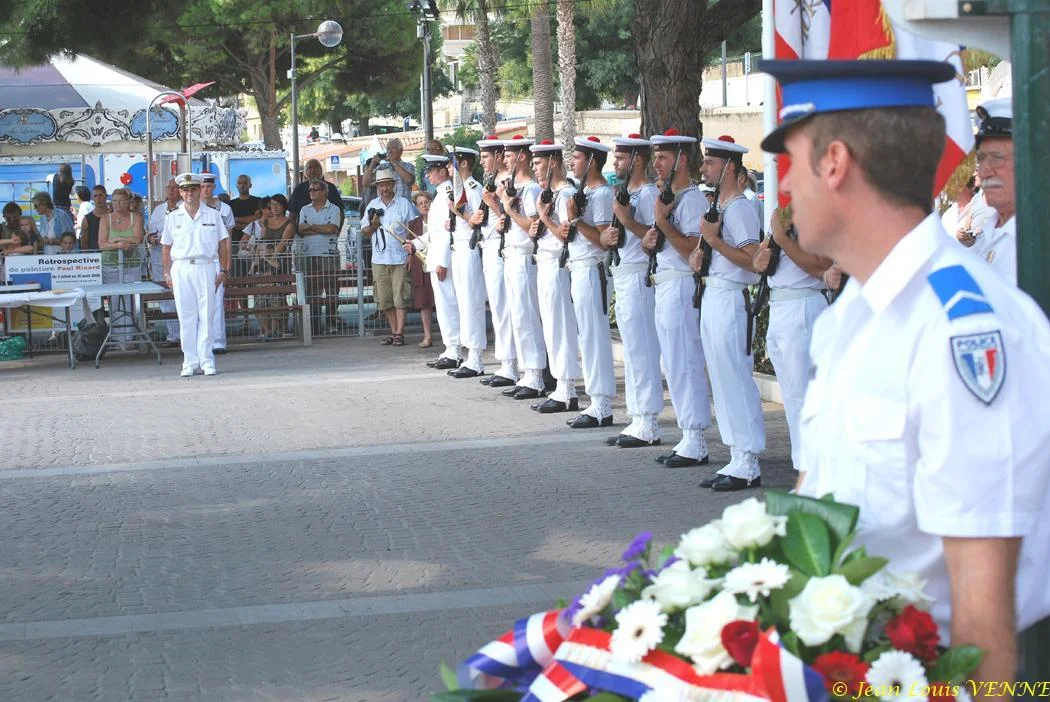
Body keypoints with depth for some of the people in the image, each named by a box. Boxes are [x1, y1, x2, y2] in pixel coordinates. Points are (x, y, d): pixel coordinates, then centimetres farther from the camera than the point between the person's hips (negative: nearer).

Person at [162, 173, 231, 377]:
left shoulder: (213, 215, 7)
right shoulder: (173, 218, 9)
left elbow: (222, 243, 8)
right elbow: (166, 246, 11)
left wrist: (223, 270, 3)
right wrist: (167, 272, 5)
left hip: (206, 267, -1)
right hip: (181, 269, 1)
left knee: (207, 315, -1)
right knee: (186, 317, 2)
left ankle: (206, 360, 5)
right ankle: (190, 362, 6)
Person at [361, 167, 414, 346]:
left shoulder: (404, 204, 2)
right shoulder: (372, 206, 11)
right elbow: (364, 232, 11)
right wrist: (373, 226, -11)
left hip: (400, 259, -3)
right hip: (379, 259, 3)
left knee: (400, 297, -5)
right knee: (384, 300, 3)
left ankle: (399, 333, -3)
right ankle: (394, 332, 12)